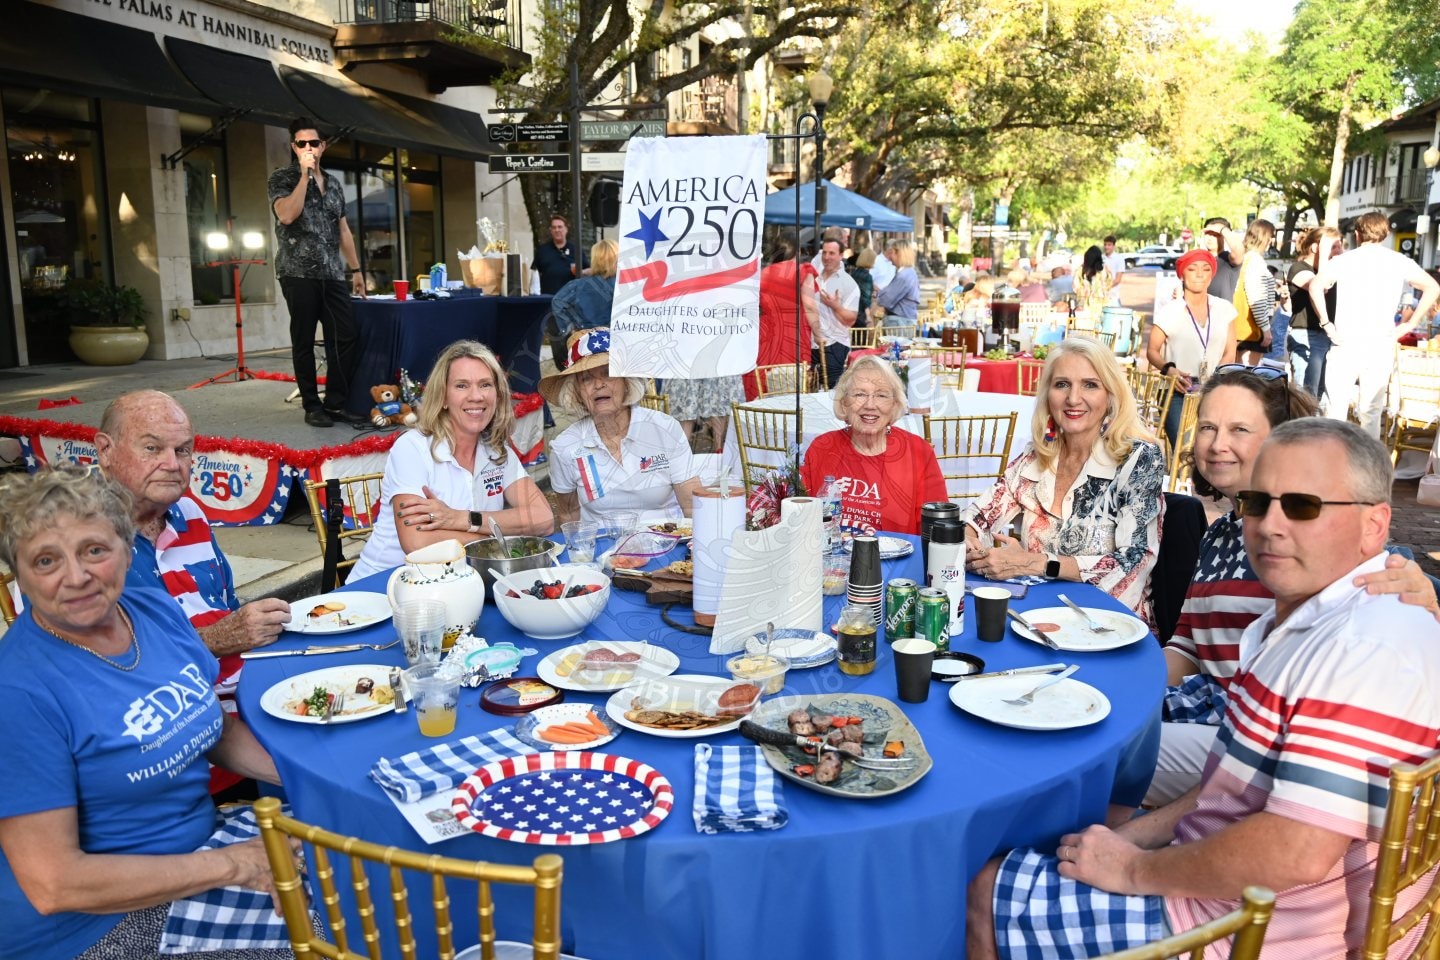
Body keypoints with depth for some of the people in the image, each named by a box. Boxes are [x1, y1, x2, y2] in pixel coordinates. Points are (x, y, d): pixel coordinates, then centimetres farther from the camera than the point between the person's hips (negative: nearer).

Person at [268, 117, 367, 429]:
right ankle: (312, 406, 8)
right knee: (304, 341, 0)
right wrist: (304, 175, -13)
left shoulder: (334, 183, 16)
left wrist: (356, 269, 15)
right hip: (299, 273, -4)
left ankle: (336, 403, 6)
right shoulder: (281, 179, 2)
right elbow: (287, 215, -17)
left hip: (333, 274, 5)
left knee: (346, 337, -2)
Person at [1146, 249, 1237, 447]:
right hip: (1179, 393, -2)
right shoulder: (1168, 311, 5)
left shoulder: (1224, 309, 13)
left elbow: (1230, 352, 12)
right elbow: (1152, 351, 5)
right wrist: (1168, 369, -15)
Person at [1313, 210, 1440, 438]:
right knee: (1371, 412, 10)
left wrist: (1327, 324, -9)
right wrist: (1409, 324, 5)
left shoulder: (1344, 260, 3)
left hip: (1346, 342, -2)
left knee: (1335, 409, 1)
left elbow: (1316, 285, -14)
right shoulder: (1399, 261, 8)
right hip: (1381, 345, 2)